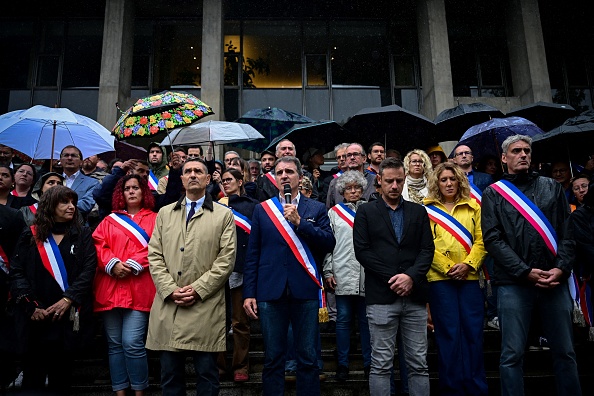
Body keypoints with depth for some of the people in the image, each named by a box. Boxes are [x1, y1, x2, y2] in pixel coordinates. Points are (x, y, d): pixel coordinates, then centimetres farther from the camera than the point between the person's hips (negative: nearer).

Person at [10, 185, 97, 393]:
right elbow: (17, 272, -1)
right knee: (33, 377, 8)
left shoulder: (82, 235, 7)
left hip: (68, 316, 0)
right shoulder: (30, 236, 7)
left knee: (62, 374, 11)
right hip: (36, 318, 0)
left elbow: (88, 270, -4)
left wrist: (68, 300, -16)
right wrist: (30, 306, -14)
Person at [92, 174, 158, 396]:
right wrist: (112, 263, -11)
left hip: (138, 288, -3)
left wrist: (133, 265, -13)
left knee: (133, 343, -9)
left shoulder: (154, 219, 10)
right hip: (110, 287, 4)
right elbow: (97, 244, 6)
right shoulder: (110, 220, 18)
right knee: (114, 344, 7)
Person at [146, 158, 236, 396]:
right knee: (170, 375, 10)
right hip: (167, 306, 3)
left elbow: (226, 259, -2)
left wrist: (197, 289, -10)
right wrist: (170, 289, -6)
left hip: (205, 307, -2)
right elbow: (154, 256, 8)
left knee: (207, 375, 4)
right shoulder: (165, 213, 15)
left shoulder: (223, 215, 6)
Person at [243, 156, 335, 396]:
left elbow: (329, 243, -5)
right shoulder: (262, 209, 10)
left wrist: (299, 221, -12)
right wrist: (249, 293, 1)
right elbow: (252, 254, 7)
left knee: (308, 359, 5)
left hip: (306, 292, -1)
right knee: (272, 359, 8)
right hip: (271, 292, 1)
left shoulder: (316, 209, 8)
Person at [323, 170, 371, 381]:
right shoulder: (334, 212, 10)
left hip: (367, 275, 1)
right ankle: (342, 364, 14)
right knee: (343, 319, 4)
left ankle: (368, 363, 16)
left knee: (366, 320, 5)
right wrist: (328, 272, 0)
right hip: (342, 274, 0)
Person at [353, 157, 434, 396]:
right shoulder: (365, 212, 5)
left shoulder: (418, 212, 13)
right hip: (381, 297, -2)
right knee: (381, 364, 3)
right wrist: (392, 278, -10)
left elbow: (427, 249, 5)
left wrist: (411, 276, -12)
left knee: (419, 364, 9)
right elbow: (362, 251, -4)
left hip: (414, 297, 3)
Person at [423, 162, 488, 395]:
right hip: (440, 278, -2)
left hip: (469, 277, 2)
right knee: (449, 334, 2)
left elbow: (480, 241, 5)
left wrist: (468, 264, -10)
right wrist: (448, 268, -11)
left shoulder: (473, 207, 11)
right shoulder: (428, 209, 5)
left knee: (473, 332, 4)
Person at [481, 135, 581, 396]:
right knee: (512, 355, 1)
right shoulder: (493, 194, 6)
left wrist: (561, 268, -7)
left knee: (565, 352, 9)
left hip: (554, 282, 3)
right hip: (513, 283, -2)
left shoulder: (551, 187, 13)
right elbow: (492, 239, -3)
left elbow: (567, 230, 8)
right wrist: (526, 271, -11)